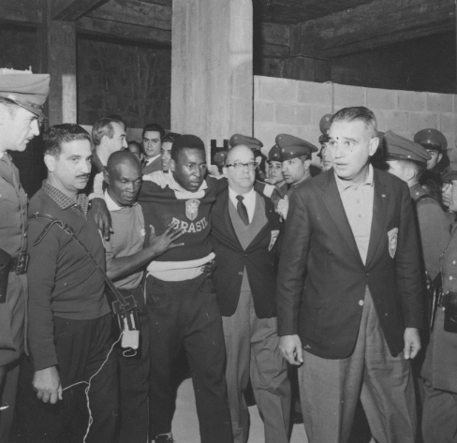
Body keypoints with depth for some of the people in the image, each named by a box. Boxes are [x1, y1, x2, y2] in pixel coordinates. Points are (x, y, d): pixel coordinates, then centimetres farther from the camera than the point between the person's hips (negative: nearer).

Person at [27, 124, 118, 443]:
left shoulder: (86, 205, 7)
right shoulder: (45, 218, -17)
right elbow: (38, 295, -19)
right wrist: (45, 365, -20)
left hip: (100, 328, 7)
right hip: (65, 332, -7)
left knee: (106, 416, 16)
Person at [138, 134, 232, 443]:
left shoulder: (213, 190, 0)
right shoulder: (151, 191, -11)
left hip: (201, 290, 2)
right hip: (161, 293, -2)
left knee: (213, 371, 1)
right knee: (160, 368, 16)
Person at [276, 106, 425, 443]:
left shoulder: (397, 191, -1)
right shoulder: (307, 196, -8)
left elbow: (408, 262, 6)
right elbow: (291, 269, -3)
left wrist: (413, 323, 5)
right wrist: (288, 329, -3)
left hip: (387, 328, 3)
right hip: (327, 330, -2)